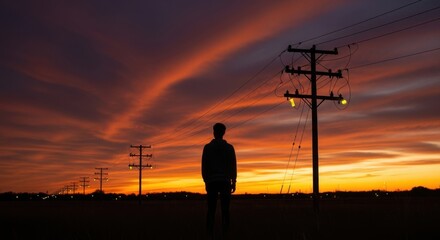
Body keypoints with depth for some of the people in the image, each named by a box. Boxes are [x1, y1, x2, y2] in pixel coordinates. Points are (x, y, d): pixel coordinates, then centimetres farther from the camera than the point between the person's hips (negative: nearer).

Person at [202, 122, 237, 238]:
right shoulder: (229, 147, 4)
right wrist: (233, 182, 7)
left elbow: (204, 166, 2)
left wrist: (206, 181, 9)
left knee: (211, 210, 0)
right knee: (225, 209, 0)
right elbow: (233, 166, 2)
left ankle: (210, 234, -6)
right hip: (225, 181, 0)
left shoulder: (207, 147, 3)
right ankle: (225, 233, -6)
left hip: (212, 182, 0)